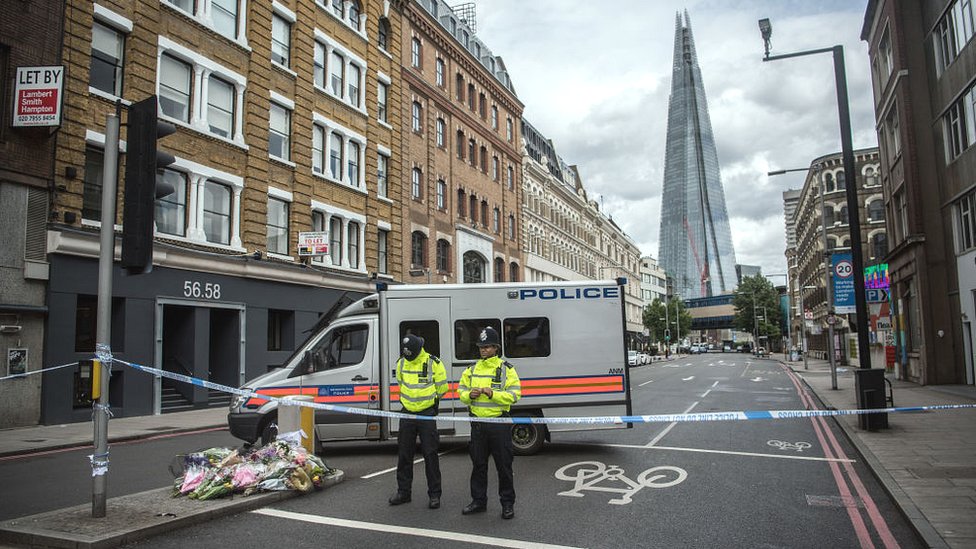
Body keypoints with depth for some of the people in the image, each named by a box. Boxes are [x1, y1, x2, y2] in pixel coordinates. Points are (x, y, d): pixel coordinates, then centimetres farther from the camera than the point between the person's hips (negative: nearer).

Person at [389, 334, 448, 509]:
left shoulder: (433, 363, -10)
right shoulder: (401, 363, 3)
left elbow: (442, 388, 0)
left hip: (427, 414, -4)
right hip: (407, 414, 4)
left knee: (430, 455, -1)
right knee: (404, 454, 9)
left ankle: (434, 494, 9)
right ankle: (403, 492, 22)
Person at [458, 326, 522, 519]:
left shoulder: (507, 369, -4)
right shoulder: (472, 370, 10)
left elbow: (514, 395, -11)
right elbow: (461, 391, 13)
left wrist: (492, 394, -22)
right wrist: (470, 395, -10)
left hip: (499, 424, -4)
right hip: (478, 424, 4)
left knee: (503, 465, 3)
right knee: (478, 465, 12)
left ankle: (507, 504, 15)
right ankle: (478, 501, 25)